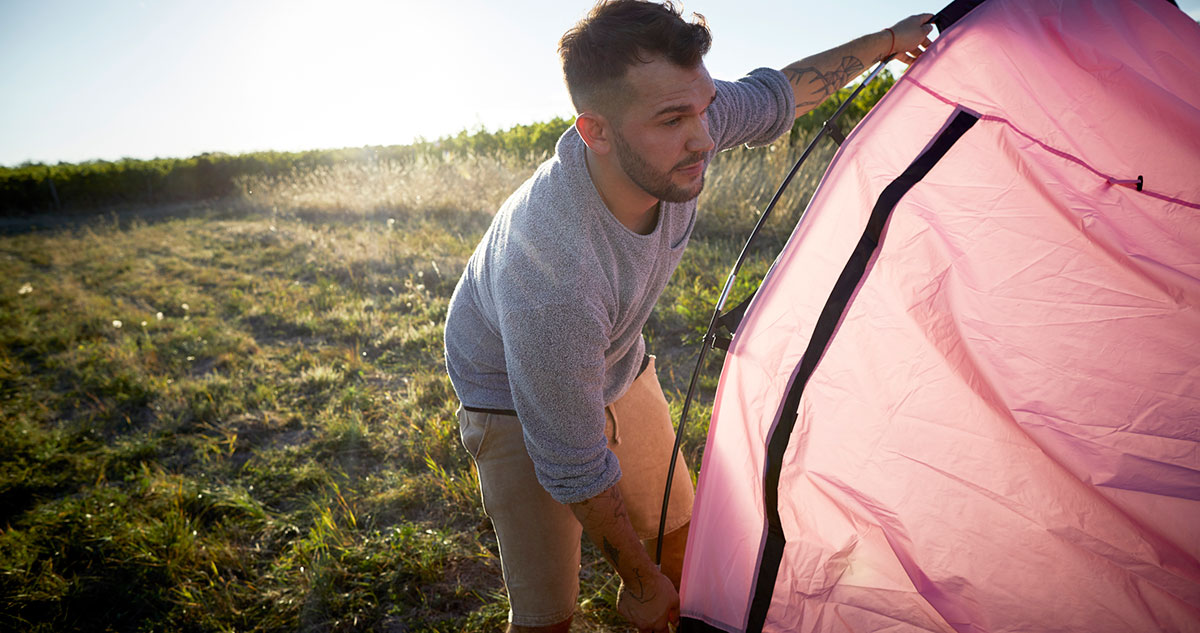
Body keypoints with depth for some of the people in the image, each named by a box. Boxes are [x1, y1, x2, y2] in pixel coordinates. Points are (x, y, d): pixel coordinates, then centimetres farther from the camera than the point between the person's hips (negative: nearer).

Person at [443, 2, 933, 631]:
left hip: (616, 365, 6)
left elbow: (772, 96, -1)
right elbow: (574, 470, -30)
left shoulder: (675, 133, -25)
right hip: (516, 395, -6)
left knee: (673, 531, 16)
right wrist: (640, 580, -15)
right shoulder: (554, 278, -44)